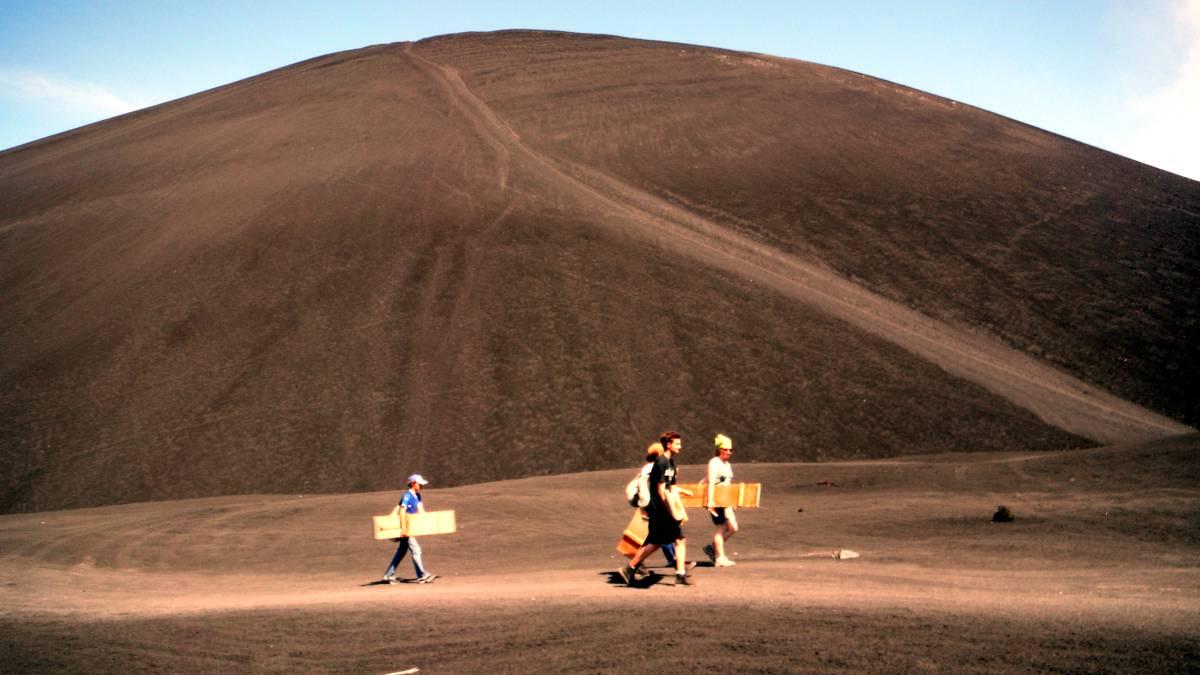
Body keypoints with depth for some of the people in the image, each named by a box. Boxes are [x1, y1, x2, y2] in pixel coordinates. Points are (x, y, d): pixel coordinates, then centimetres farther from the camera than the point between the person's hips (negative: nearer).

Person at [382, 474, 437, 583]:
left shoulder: (417, 496, 11)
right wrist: (404, 528, -30)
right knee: (415, 549, -12)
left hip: (410, 528, 9)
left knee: (401, 552, 12)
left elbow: (421, 511, 16)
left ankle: (389, 575, 19)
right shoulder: (407, 496, -16)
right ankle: (422, 575, -12)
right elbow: (402, 512, -25)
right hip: (405, 527, -9)